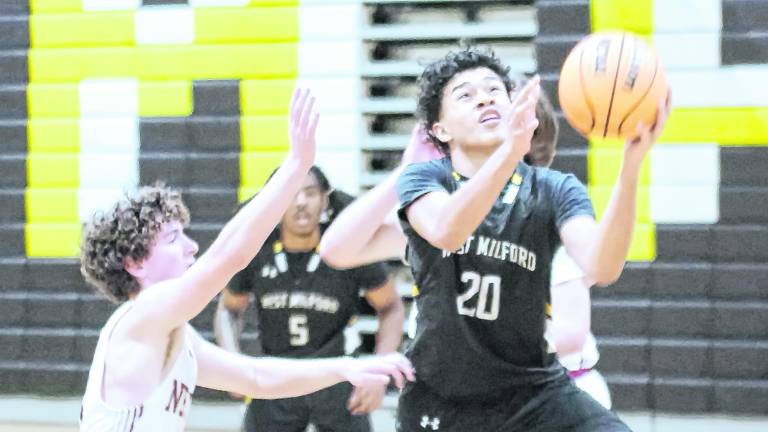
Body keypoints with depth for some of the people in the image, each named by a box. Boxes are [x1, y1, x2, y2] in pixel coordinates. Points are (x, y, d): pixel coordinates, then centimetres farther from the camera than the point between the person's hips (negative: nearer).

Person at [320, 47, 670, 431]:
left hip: (534, 395, 0)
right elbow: (445, 232, -31)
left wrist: (630, 168, -40)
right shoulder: (422, 178, -6)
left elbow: (601, 268, -24)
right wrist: (510, 150, -46)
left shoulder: (553, 190, -4)